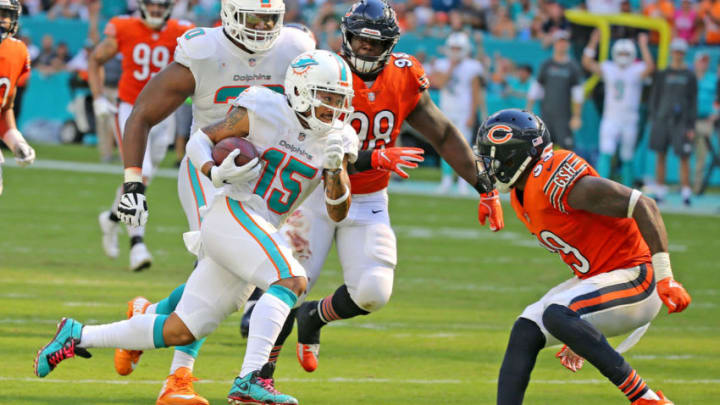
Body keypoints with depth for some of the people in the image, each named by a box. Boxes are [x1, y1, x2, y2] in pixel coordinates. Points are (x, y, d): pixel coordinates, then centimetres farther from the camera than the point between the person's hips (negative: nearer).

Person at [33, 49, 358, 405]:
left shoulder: (337, 140, 8)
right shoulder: (264, 111, -6)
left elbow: (338, 213, 5)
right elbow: (200, 139, 4)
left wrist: (336, 169, -13)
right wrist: (215, 173, -16)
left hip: (260, 232, 7)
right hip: (233, 213, -7)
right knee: (292, 280, -29)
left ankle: (78, 336, 20)